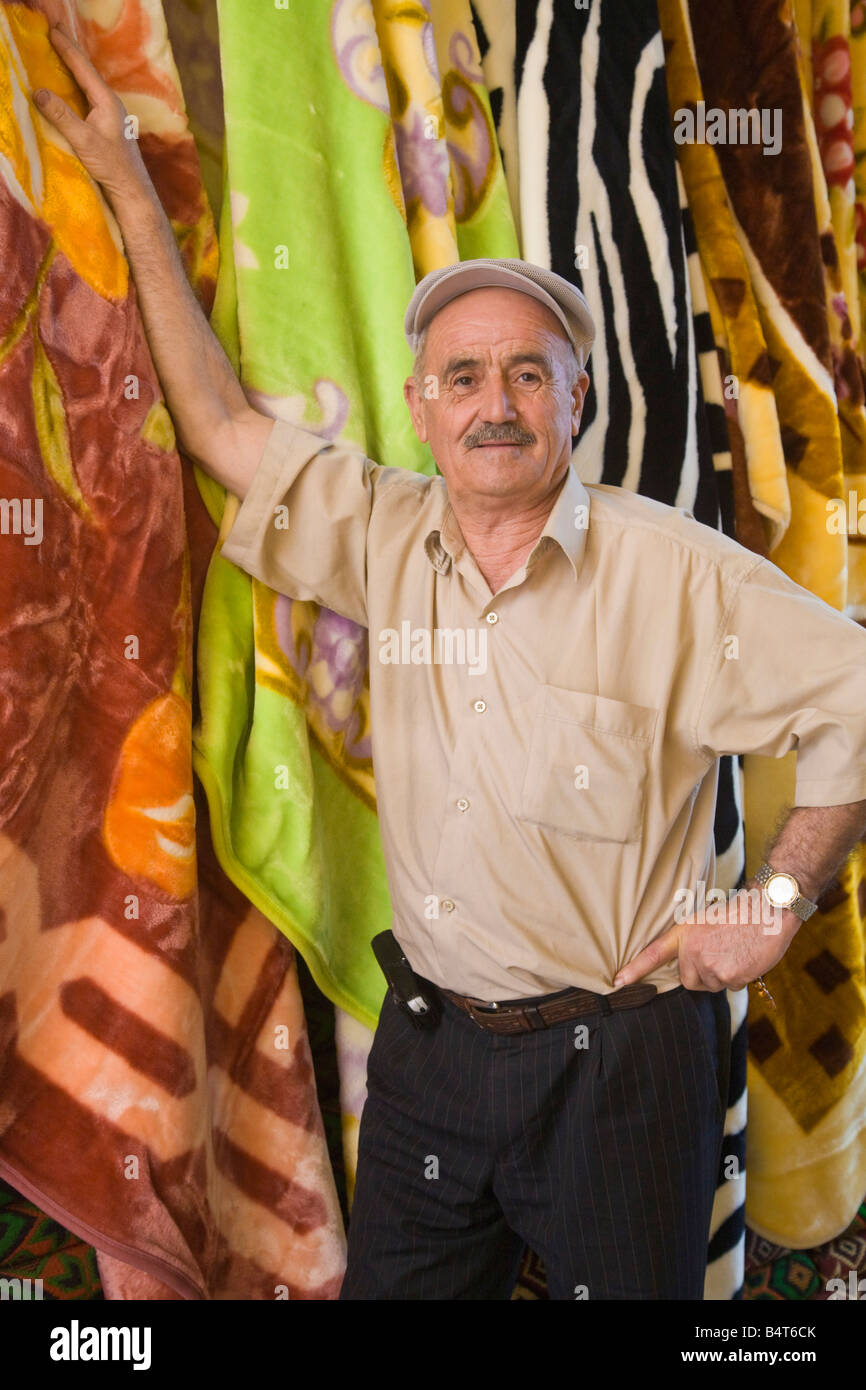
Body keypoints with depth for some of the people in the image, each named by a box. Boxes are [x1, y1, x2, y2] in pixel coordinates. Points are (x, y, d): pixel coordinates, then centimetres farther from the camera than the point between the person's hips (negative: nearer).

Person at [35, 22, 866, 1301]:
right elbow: (220, 424, 7)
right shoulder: (389, 539, 0)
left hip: (613, 1060, -4)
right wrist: (131, 189, 9)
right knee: (392, 1288, 19)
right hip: (429, 1047, 5)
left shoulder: (669, 568, -13)